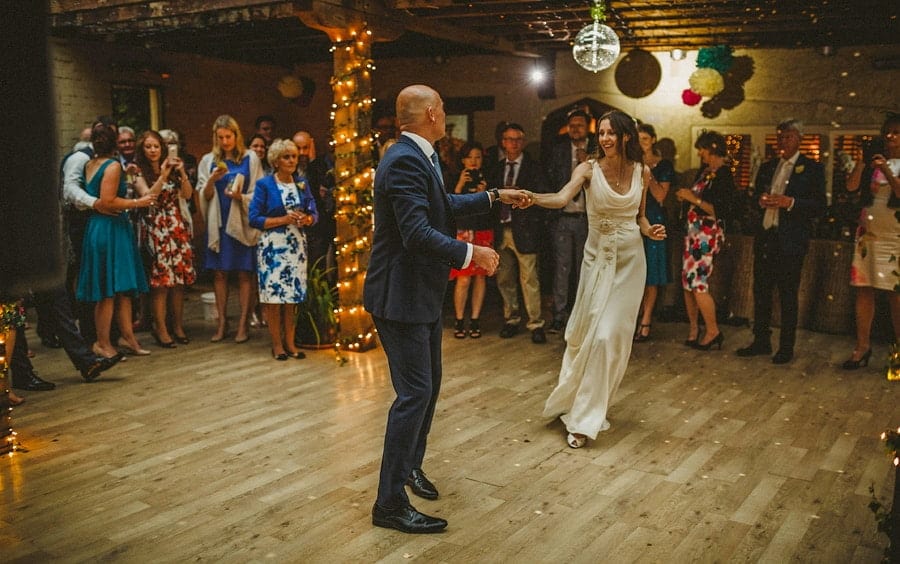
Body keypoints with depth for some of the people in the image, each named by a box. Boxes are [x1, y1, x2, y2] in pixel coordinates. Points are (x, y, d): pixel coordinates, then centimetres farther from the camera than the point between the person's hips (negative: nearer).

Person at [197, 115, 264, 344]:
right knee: (219, 272, 3)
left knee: (244, 273, -1)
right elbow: (204, 196, 6)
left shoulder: (250, 158, 1)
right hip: (218, 222, 2)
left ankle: (243, 323, 5)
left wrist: (240, 196, -18)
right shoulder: (208, 160, 8)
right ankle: (222, 321, 11)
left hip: (243, 222, -2)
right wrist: (212, 180, -13)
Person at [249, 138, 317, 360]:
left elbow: (313, 213, 11)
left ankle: (290, 342, 14)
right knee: (273, 294, -3)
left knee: (293, 295, 5)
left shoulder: (302, 183, 9)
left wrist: (306, 219, -12)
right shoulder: (264, 184, -4)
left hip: (297, 245, 4)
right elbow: (254, 219, -8)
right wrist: (283, 219, -16)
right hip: (273, 246, -4)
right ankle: (277, 344, 8)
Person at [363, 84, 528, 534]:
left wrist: (494, 197, 28)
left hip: (422, 293, 11)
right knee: (415, 392, -8)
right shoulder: (405, 162, -21)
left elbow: (446, 206, 25)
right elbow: (418, 234, -29)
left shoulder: (419, 158, 11)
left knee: (429, 383, 20)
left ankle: (411, 464, 38)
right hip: (400, 294, -11)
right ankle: (390, 503, 2)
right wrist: (473, 253, -20)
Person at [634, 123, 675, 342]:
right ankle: (639, 314, 15)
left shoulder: (664, 165, 2)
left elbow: (660, 196, -7)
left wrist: (648, 173, -12)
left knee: (651, 274, -1)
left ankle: (645, 320, 3)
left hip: (653, 220, -3)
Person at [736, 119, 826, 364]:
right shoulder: (767, 167, 15)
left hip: (791, 240, -5)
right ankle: (761, 341, 20)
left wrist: (790, 202, -20)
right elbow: (755, 196, 21)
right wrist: (761, 200, -2)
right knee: (761, 291, 9)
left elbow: (819, 206, -6)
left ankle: (786, 347, 10)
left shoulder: (812, 168, -1)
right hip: (764, 237, 5)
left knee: (788, 295, 1)